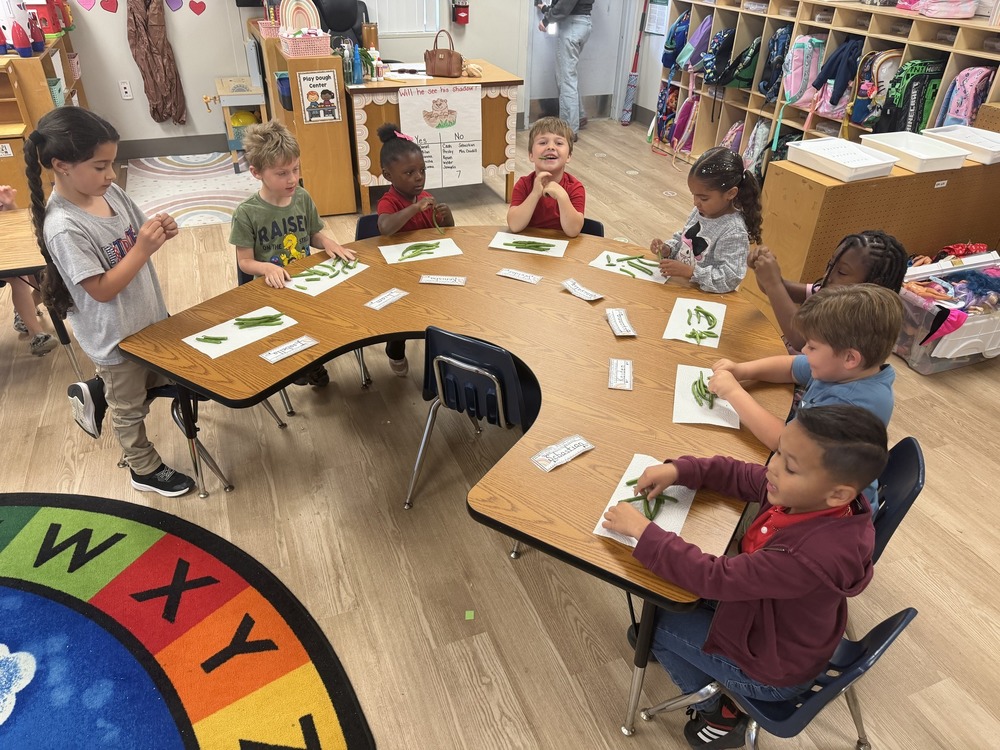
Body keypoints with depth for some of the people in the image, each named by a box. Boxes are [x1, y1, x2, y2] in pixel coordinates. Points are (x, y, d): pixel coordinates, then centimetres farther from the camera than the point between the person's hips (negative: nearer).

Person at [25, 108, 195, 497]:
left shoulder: (110, 192, -6)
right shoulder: (64, 227, -27)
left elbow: (136, 237, 8)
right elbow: (102, 289, -25)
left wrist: (158, 233, -14)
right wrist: (142, 250, -29)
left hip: (148, 316, 7)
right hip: (116, 335, -7)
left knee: (167, 377, 26)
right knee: (130, 408, 15)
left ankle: (95, 392, 41)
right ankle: (146, 470, 37)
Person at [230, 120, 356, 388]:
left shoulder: (302, 198, 1)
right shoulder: (246, 213, -12)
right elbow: (245, 261, -6)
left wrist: (329, 244, -8)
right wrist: (268, 268, -26)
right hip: (273, 286, -4)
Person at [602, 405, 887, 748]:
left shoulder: (813, 555, -42)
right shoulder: (806, 498, -20)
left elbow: (715, 578, -35)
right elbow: (741, 475, -4)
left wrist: (643, 530, -28)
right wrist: (678, 470, -17)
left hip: (772, 671, -7)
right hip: (770, 615, 7)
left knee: (657, 619, 6)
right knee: (675, 589, 13)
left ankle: (720, 714, 24)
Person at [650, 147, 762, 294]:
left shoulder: (734, 232, -19)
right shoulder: (700, 211, 3)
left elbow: (729, 279, -23)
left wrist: (689, 271, -27)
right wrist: (668, 249, -2)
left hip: (704, 297, -7)